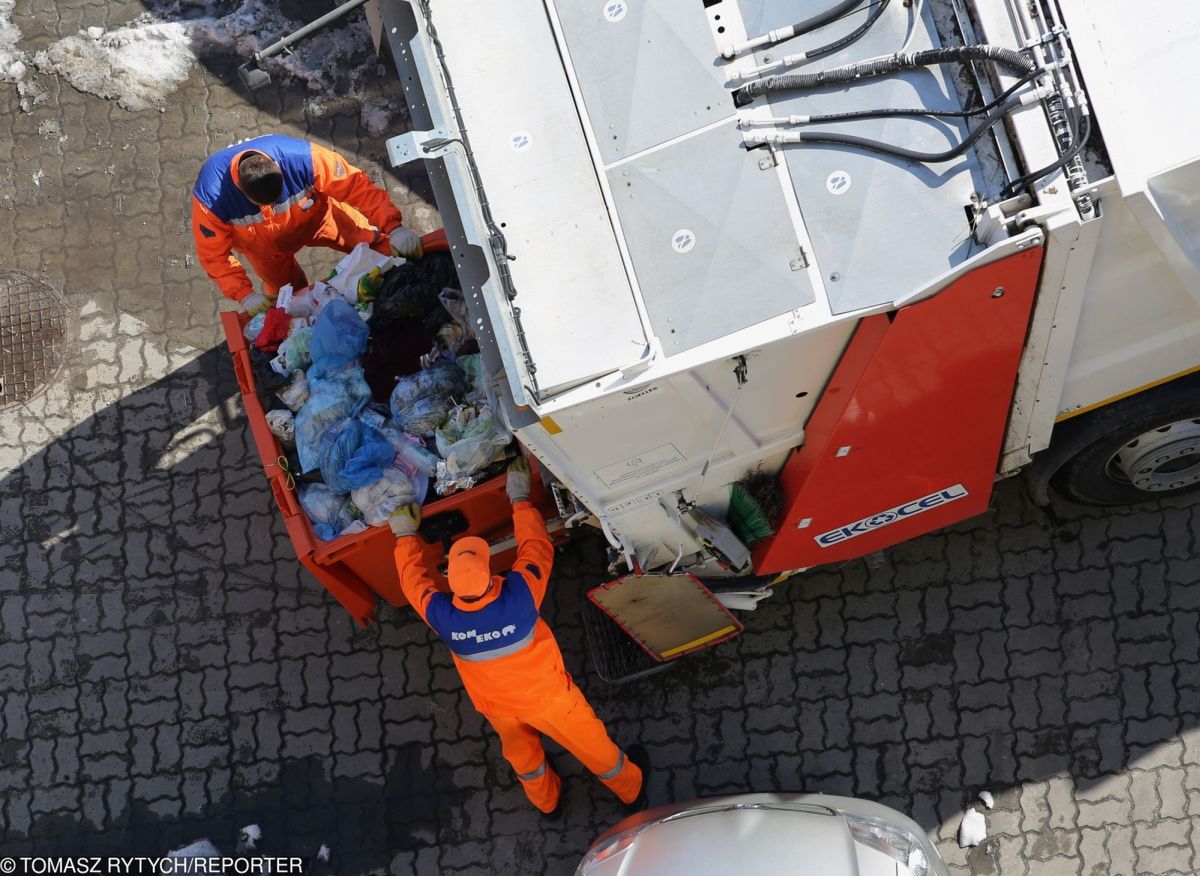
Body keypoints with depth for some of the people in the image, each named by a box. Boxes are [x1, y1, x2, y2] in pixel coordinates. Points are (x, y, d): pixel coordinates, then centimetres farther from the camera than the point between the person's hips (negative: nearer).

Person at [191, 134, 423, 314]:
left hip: (316, 217, 0)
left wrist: (393, 227, -39)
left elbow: (357, 186, -33)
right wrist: (244, 294, -33)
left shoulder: (303, 158, -43)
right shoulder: (210, 197, -40)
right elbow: (214, 255, -24)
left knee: (377, 243, -1)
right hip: (265, 247, 0)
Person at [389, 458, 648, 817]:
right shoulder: (520, 595, -38)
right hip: (546, 694, -2)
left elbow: (413, 578, -10)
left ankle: (547, 801, 60)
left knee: (521, 752, 33)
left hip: (497, 705, 2)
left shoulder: (443, 617, -32)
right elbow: (537, 546, -18)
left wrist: (405, 536, 5)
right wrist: (519, 498, -6)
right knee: (590, 743, 24)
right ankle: (631, 791, 50)